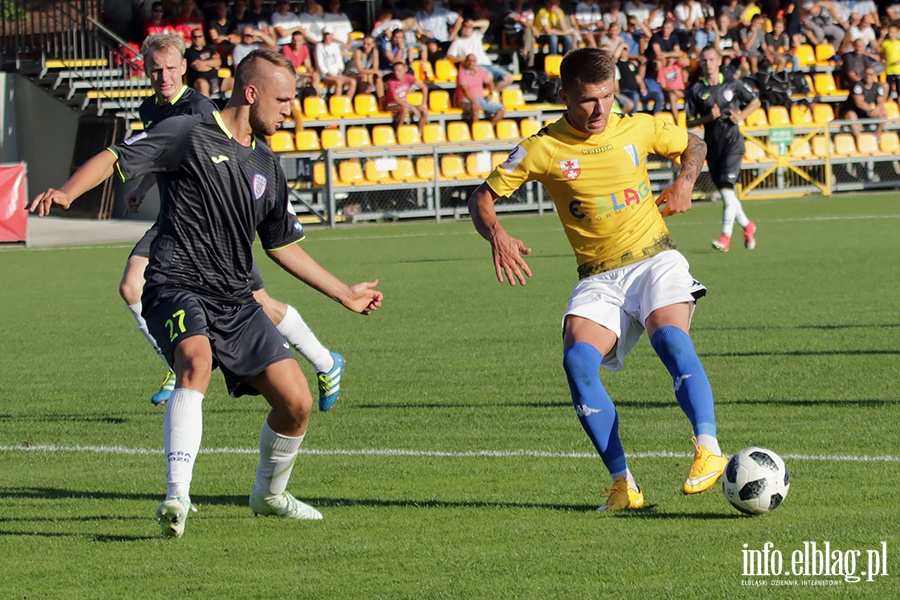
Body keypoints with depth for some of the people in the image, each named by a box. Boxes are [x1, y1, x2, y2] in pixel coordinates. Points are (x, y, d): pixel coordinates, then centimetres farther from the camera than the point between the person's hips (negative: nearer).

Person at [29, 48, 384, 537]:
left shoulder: (266, 167, 17)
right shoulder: (189, 135, -4)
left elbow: (282, 244, 28)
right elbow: (115, 158, -10)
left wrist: (345, 293, 32)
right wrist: (66, 193, -30)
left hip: (235, 301, 7)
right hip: (177, 289, -7)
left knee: (296, 402, -1)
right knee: (197, 360, -37)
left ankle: (269, 493, 27)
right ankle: (177, 497, -43)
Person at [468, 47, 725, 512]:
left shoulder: (638, 129, 3)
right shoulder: (543, 149, -3)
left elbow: (693, 145, 23)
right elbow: (482, 196, 4)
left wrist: (685, 183, 2)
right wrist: (496, 236, -16)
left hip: (655, 260, 0)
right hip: (598, 278, 0)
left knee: (671, 340, -30)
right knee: (577, 360, -24)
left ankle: (708, 449, -33)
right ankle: (622, 483, -19)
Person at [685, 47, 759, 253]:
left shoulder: (733, 85, 2)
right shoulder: (696, 90, 3)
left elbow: (755, 101, 16)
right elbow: (689, 122, 4)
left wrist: (741, 116, -1)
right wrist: (708, 118, -13)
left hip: (732, 141, -3)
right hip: (712, 142, 3)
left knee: (727, 186, -17)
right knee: (725, 193, 8)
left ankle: (726, 237, -20)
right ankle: (747, 225, 31)